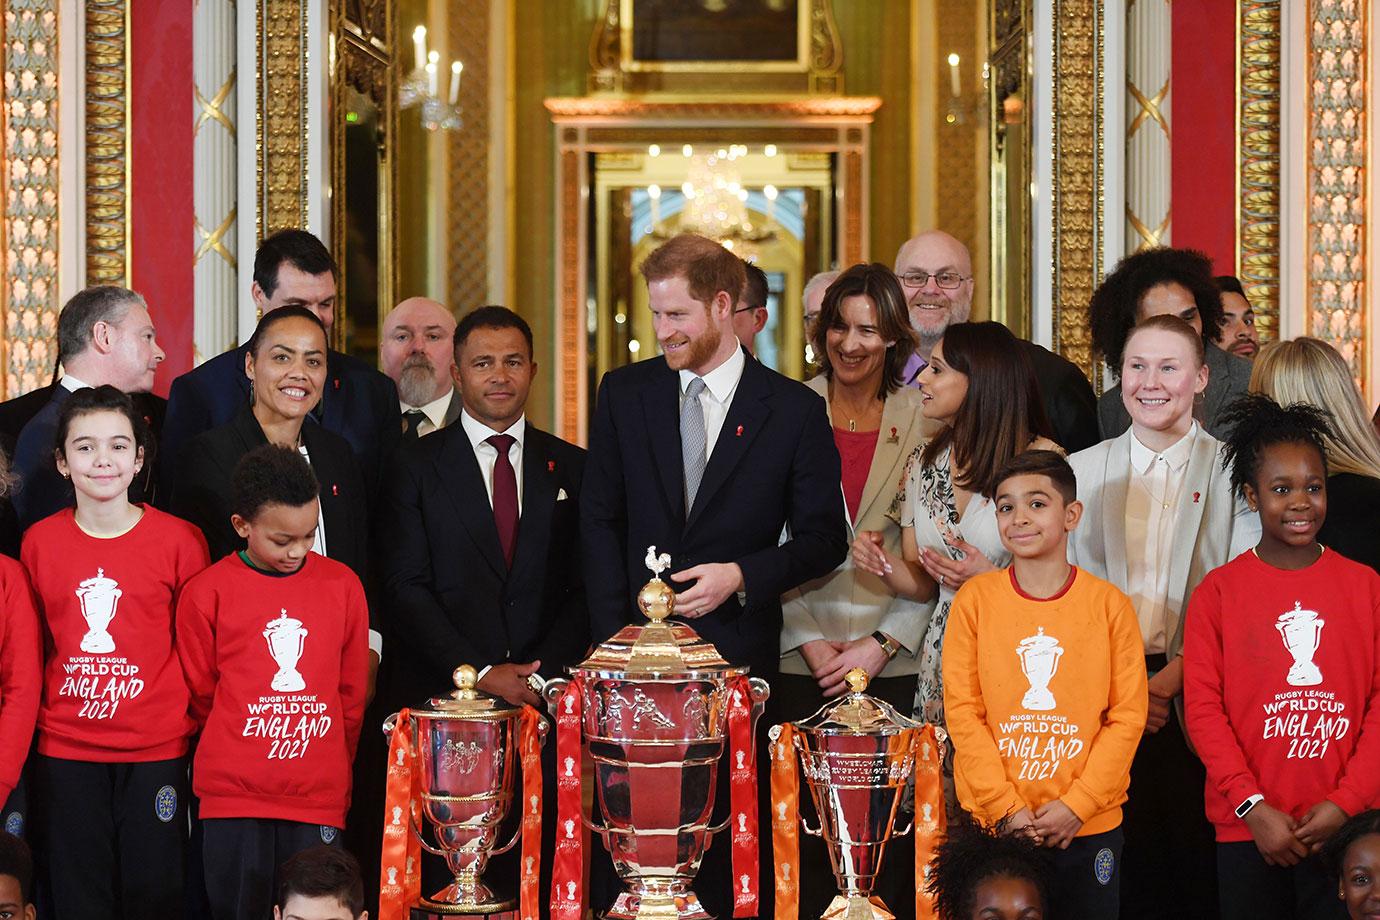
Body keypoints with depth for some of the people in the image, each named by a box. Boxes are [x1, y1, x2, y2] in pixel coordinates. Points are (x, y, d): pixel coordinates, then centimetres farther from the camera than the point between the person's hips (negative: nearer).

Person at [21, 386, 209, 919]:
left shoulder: (179, 540, -3)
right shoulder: (39, 543, 2)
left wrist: (190, 721, 5)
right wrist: (34, 726, 11)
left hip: (156, 751, -2)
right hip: (64, 751, 2)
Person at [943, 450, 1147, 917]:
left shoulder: (1108, 604, 0)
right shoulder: (975, 598, 0)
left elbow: (1127, 716, -2)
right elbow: (962, 711, -3)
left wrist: (1077, 805, -10)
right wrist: (1007, 807, -10)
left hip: (1089, 826, 0)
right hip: (993, 825, 0)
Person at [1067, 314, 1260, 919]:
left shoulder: (1235, 473, 3)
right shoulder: (1081, 471, 10)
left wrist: (1169, 680, -13)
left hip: (1195, 696, -2)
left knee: (1200, 867, 0)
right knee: (1125, 865, 4)